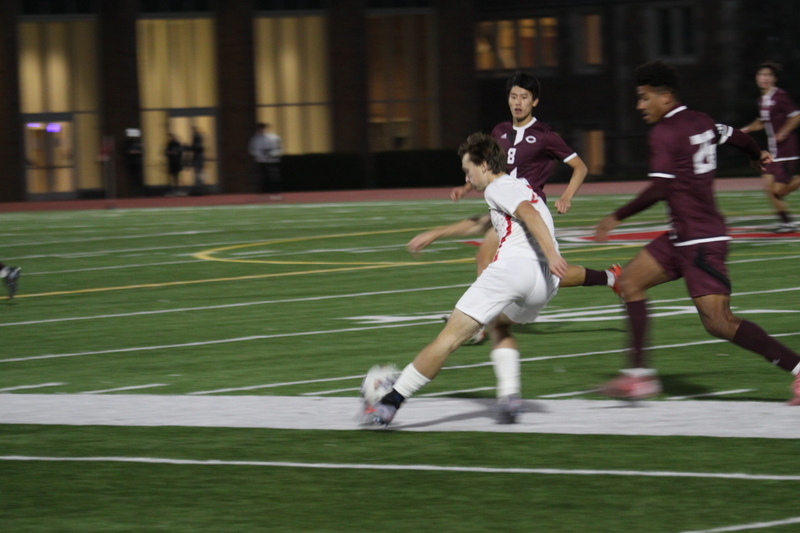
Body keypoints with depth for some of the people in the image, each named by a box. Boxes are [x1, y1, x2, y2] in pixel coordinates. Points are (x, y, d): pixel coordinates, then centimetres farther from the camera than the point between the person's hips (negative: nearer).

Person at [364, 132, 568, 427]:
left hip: (513, 265, -8)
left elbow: (529, 214, -15)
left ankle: (390, 402, -4)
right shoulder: (521, 188, 33)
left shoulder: (497, 189, 5)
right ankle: (511, 396, 11)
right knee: (499, 326, 34)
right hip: (545, 281, 8)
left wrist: (552, 255, -28)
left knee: (449, 338, -5)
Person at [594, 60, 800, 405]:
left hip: (701, 242, -10)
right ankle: (639, 375, 12)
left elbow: (659, 190, -20)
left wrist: (617, 217, -12)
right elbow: (738, 138, 25)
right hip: (682, 237, 10)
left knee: (718, 323, -14)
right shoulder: (700, 122, 10)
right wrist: (758, 155, 47)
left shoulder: (664, 133, -14)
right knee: (631, 280, 12)